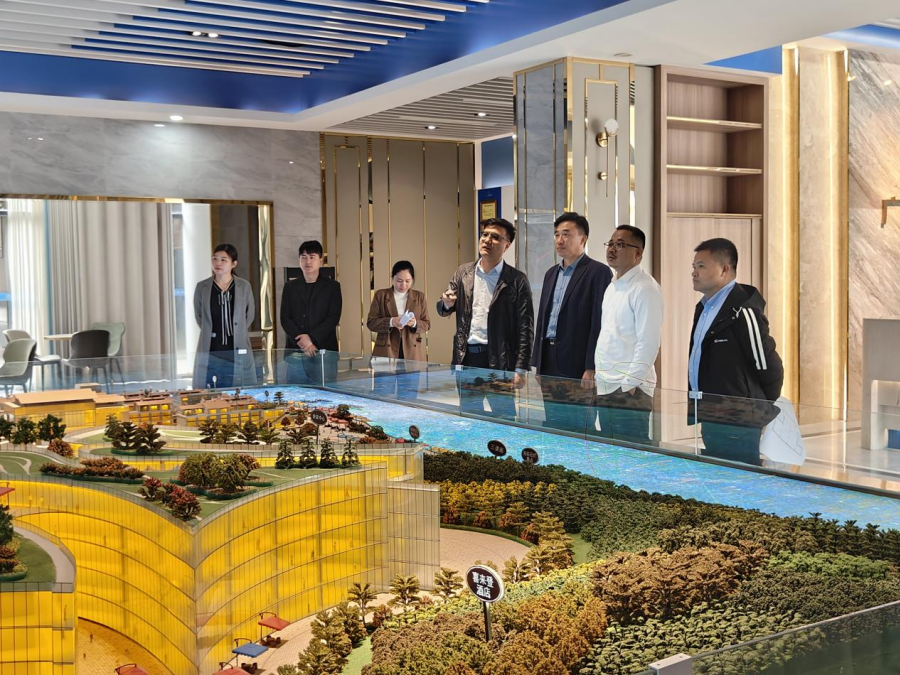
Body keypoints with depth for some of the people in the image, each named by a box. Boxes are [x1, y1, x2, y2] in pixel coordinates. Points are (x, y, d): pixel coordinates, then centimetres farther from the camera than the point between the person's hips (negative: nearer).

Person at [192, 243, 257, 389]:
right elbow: (199, 317, 12)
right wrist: (210, 333, 11)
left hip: (237, 351, 0)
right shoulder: (202, 287, 3)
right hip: (210, 353, 0)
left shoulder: (244, 286, 2)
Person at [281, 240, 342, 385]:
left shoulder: (332, 286, 6)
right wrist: (303, 342, -9)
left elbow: (333, 318, -3)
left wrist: (311, 339, -14)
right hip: (295, 352, 2)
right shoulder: (290, 287, 14)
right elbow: (285, 319, 6)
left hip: (324, 352, -2)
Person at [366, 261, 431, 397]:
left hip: (412, 354, 1)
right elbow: (371, 322, 0)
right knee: (383, 395, -2)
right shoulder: (381, 295, 5)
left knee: (409, 395, 5)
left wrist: (415, 324, -15)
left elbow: (427, 324, 8)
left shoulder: (419, 297, 9)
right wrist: (391, 322, -17)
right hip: (386, 353, -1)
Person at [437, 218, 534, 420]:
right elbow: (443, 310, 15)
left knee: (504, 416, -1)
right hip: (466, 358, 4)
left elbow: (525, 327, -5)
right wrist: (447, 303, -10)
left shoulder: (517, 280, -3)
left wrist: (520, 369, -10)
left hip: (499, 361, -4)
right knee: (468, 416, 11)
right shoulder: (463, 273, 9)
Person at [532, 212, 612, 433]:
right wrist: (537, 364, 14)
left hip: (577, 365, -7)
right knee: (552, 426, 10)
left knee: (577, 427, -6)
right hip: (549, 364, 7)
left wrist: (591, 368, -17)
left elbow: (599, 323, -12)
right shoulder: (551, 273, 17)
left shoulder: (598, 272, -6)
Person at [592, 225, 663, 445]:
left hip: (629, 390, -8)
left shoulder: (645, 288, -11)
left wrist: (629, 384, -16)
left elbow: (648, 342, -16)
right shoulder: (612, 287, 16)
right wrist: (599, 380, 14)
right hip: (605, 388, 8)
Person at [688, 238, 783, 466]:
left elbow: (769, 368, -13)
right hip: (709, 420, 9)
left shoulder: (742, 312, -17)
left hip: (735, 426, -9)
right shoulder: (704, 308, 12)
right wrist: (699, 410, 15)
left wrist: (759, 411, 0)